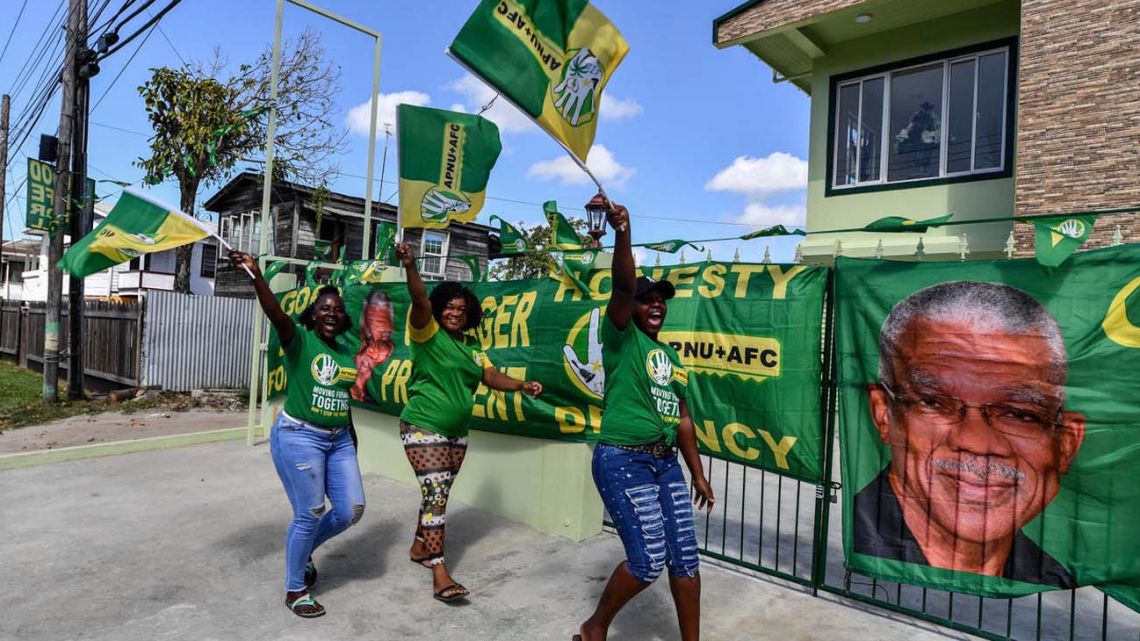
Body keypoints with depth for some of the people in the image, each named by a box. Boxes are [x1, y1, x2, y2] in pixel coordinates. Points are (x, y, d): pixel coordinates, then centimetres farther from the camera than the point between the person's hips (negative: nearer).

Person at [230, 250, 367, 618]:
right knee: (309, 515, 0)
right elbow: (275, 313, -28)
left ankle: (304, 552, 34)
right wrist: (256, 275, -44)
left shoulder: (346, 355, 9)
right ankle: (295, 590, 22)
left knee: (351, 510, 6)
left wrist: (351, 440, 19)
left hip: (338, 440, 6)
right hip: (299, 437, -6)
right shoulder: (299, 339, -8)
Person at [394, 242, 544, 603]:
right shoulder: (427, 333, -7)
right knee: (436, 494, -13)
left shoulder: (472, 349, 11)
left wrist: (521, 385, -12)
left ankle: (419, 547, 37)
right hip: (423, 428, -7)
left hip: (456, 433, 7)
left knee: (438, 493, 17)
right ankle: (440, 575, -10)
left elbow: (492, 377, 5)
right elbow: (420, 301, -23)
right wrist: (410, 267, -39)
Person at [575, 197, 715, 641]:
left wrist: (697, 473, 17)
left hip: (665, 462, 7)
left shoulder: (670, 355, 16)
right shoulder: (622, 336, -4)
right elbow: (623, 286, -24)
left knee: (685, 556, 9)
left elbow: (682, 418, 17)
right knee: (648, 559, -5)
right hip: (622, 461, -7)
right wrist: (623, 233, -39)